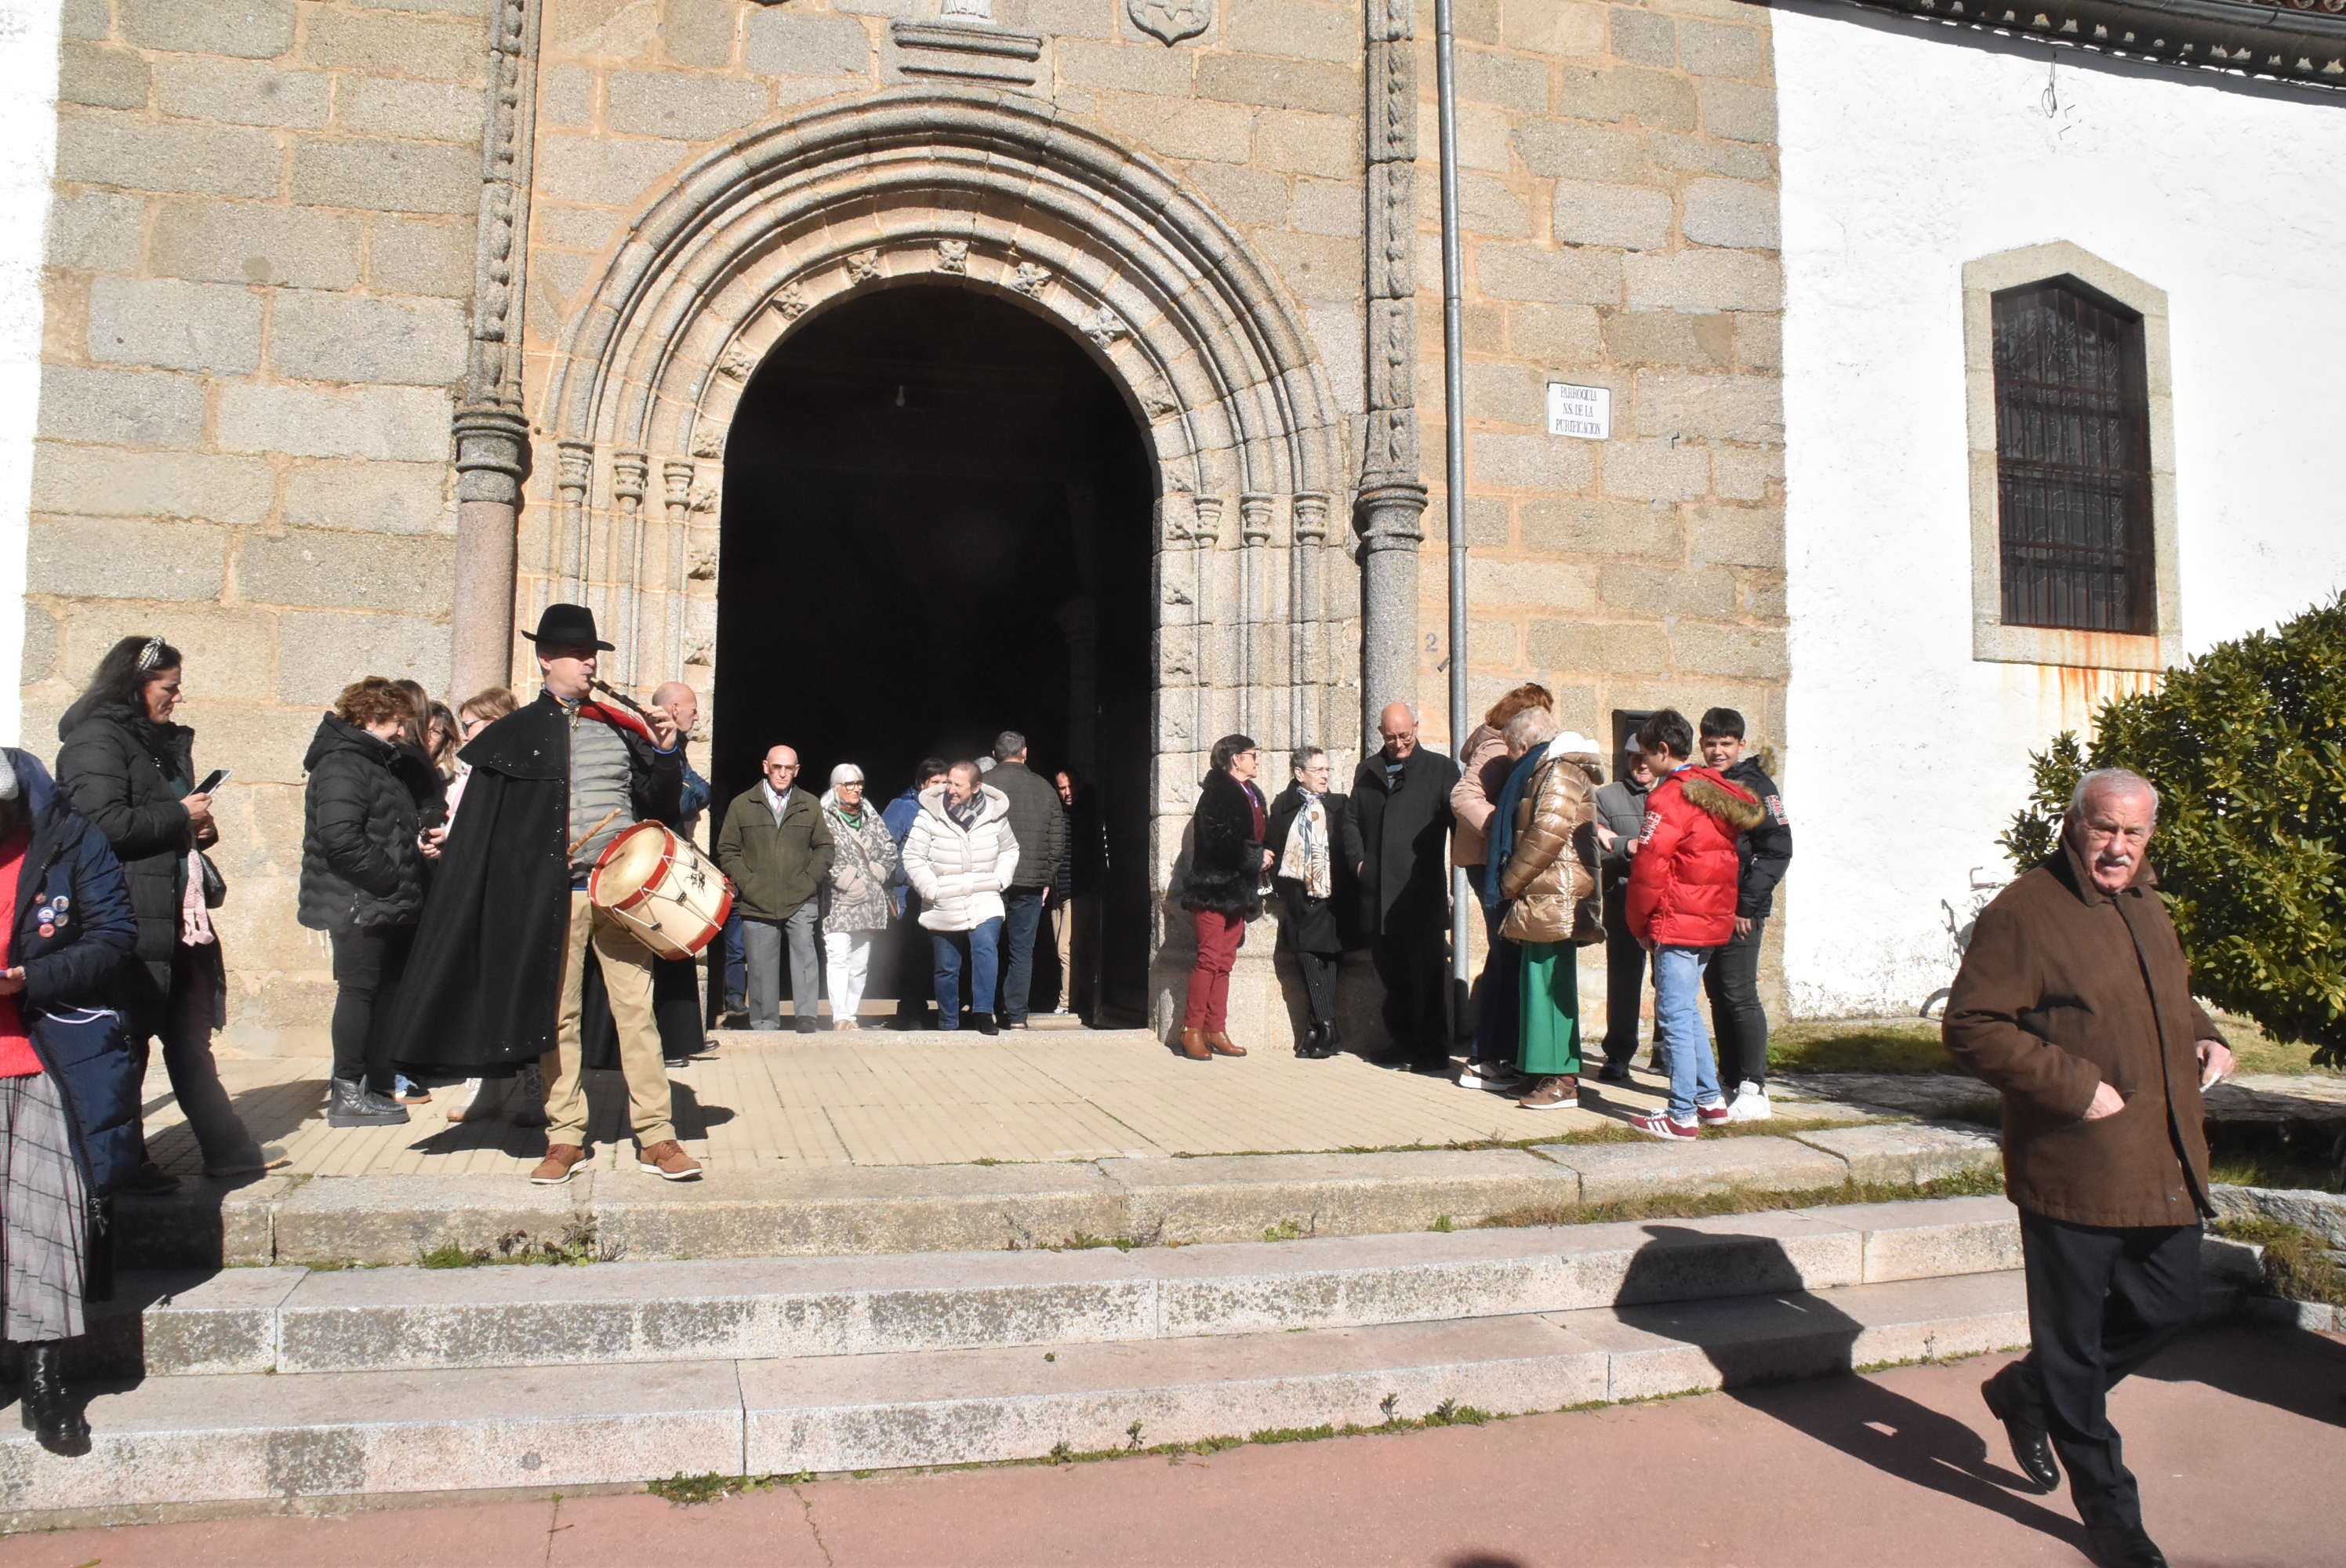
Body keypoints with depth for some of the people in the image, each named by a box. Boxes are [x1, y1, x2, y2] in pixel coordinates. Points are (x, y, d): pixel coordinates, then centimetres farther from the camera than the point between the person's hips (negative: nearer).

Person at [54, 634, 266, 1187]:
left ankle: (226, 1151, 14)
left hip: (180, 916, 9)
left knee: (190, 1039, 11)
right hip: (131, 919, -9)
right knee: (126, 1044, 2)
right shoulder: (95, 742, -9)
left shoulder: (166, 743, 19)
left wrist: (202, 826, 9)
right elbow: (104, 825, -22)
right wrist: (180, 817, -11)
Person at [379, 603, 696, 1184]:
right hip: (553, 895, -1)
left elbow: (658, 803, 12)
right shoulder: (515, 734, 5)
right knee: (558, 1017, 4)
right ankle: (565, 1137, 15)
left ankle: (655, 1136, 4)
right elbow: (481, 827, 2)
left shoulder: (622, 725, 12)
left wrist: (666, 754, -4)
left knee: (637, 1009, 0)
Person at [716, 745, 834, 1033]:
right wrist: (746, 884, -5)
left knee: (805, 950, -18)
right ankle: (764, 1025, 14)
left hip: (801, 901, 0)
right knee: (762, 967, 4)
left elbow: (824, 847, 13)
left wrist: (811, 880, -1)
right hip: (757, 902, 0)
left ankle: (807, 1015, -16)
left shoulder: (810, 805, 10)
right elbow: (728, 850, 6)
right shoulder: (741, 805, 6)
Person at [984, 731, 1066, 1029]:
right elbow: (1058, 841, 7)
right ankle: (1017, 1016, 6)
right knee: (1022, 949, 7)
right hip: (1031, 882, 2)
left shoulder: (985, 785, -4)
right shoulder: (1045, 789, 6)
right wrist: (1045, 878, 14)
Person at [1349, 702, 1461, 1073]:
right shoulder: (1366, 771, 16)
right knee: (1391, 972, 8)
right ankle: (1402, 1041, 19)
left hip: (1422, 891, -3)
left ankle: (1432, 1050, 5)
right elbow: (1354, 820, 21)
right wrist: (1359, 859, 7)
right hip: (1378, 892, 4)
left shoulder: (1440, 768, 6)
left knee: (1426, 973, -2)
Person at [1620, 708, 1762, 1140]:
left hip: (1677, 924, -9)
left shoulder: (1670, 797, -14)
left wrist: (1640, 924, -3)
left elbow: (1649, 868, -16)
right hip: (1714, 921, 9)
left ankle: (1683, 1115, 0)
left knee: (1674, 1016, -3)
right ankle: (1711, 1099, 24)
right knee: (1686, 1010, 19)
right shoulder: (1717, 791, 12)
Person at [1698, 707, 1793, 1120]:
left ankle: (1754, 1090, -4)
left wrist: (1747, 906, -15)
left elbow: (1777, 851, -13)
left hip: (1741, 913, -7)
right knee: (1718, 995, 11)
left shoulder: (1756, 786, -7)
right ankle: (1728, 1079, 20)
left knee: (1740, 996, -8)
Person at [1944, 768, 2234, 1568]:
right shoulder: (2023, 913, -14)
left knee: (2167, 1308, 18)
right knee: (2075, 1344, 5)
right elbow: (1970, 1028, -19)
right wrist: (2074, 1087, -22)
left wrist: (2206, 1037, 10)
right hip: (2072, 1167, -8)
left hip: (2164, 1168, 8)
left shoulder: (2147, 906, 14)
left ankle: (2026, 1390, 39)